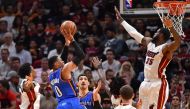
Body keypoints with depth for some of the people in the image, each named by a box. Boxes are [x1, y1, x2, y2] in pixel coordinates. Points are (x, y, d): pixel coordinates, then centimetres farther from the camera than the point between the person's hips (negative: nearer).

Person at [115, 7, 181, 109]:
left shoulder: (166, 47, -14)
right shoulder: (149, 43, 11)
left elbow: (178, 42, -35)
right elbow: (134, 33, 22)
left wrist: (171, 28, -50)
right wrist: (121, 20, 27)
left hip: (158, 84, -9)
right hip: (146, 83, 9)